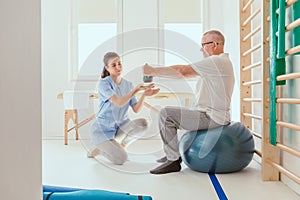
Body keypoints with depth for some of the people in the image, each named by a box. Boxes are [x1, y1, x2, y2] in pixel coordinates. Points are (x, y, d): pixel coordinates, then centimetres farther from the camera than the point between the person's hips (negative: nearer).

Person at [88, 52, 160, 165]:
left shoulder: (128, 85, 1)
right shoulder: (104, 83, -16)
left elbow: (136, 109, -8)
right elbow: (119, 103, -31)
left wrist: (143, 95, -25)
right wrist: (136, 90, -40)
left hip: (120, 126, 5)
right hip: (103, 129, -5)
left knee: (142, 123, -23)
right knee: (121, 159, -20)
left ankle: (122, 144, 3)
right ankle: (97, 149, 10)